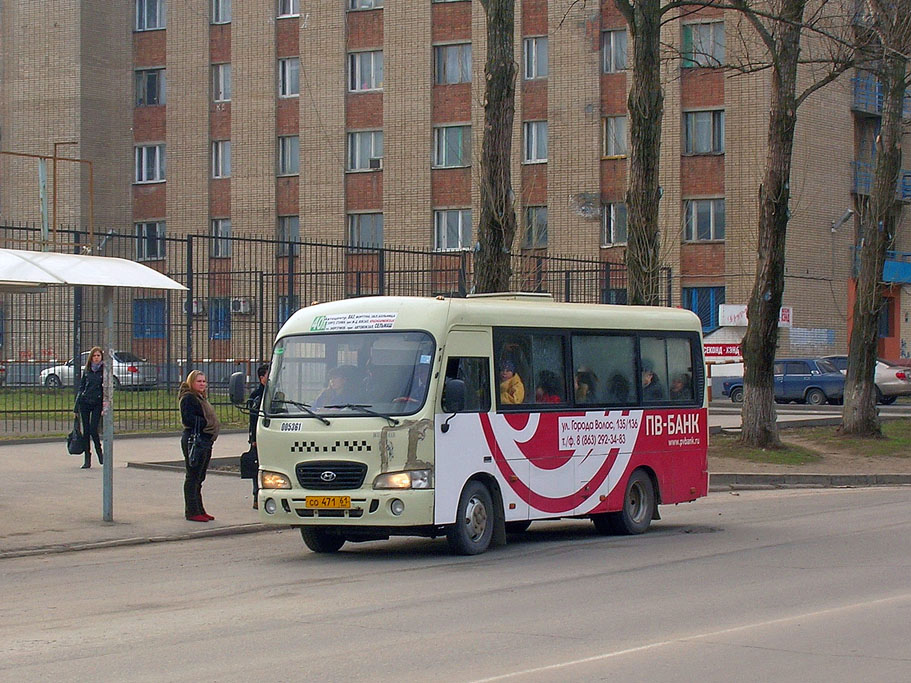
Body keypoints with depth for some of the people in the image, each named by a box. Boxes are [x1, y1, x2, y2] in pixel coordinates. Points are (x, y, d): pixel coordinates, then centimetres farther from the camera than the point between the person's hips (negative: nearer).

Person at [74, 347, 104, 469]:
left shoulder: (104, 370, 0)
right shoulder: (86, 370, 10)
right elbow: (81, 387, 14)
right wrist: (76, 406, 11)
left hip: (97, 403, -3)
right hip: (84, 402, 3)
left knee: (93, 430, -12)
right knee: (86, 431, 3)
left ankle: (99, 452, 13)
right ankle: (87, 460, 8)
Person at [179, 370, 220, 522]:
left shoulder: (200, 398, 20)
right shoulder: (188, 398, -11)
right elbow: (187, 418, -21)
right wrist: (206, 423, -18)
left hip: (205, 441, 10)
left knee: (199, 478, 14)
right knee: (193, 477, -6)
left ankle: (199, 510, 20)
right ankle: (192, 512, -4)